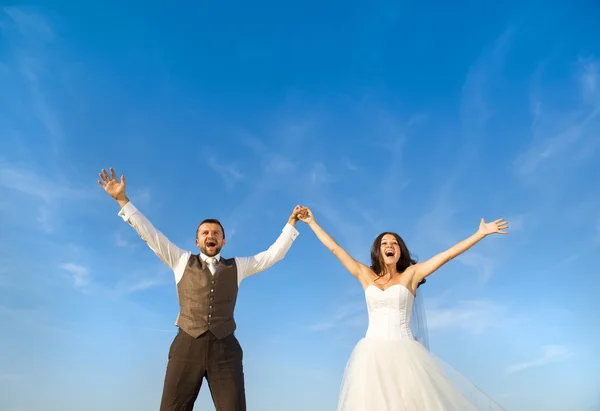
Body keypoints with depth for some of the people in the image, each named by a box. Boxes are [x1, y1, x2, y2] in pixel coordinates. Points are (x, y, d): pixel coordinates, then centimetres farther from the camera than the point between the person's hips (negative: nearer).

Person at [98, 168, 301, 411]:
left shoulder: (237, 266, 15)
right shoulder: (182, 261, 13)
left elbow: (274, 254, 18)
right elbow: (151, 235, 9)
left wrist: (291, 222, 15)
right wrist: (122, 199, 6)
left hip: (225, 348, 1)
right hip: (187, 346, 0)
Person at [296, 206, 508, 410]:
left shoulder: (410, 274, 6)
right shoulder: (366, 276, 10)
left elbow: (448, 254, 4)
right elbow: (335, 248, 14)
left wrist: (482, 233, 4)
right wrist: (312, 222, 18)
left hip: (404, 353, -1)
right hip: (372, 354, 2)